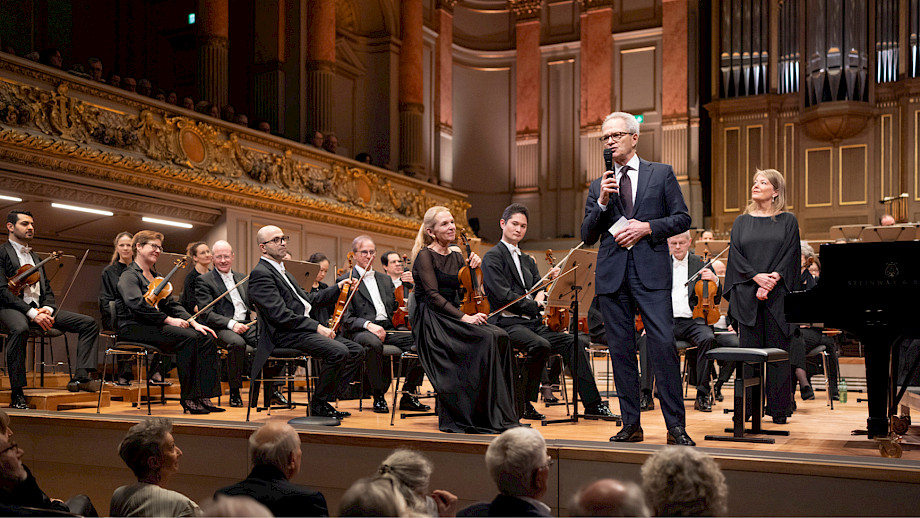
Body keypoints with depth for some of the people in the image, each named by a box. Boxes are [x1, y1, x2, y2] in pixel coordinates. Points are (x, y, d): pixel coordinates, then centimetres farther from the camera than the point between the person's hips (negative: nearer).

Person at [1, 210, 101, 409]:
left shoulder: (34, 257, 25)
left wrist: (47, 308, -5)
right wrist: (31, 312, -21)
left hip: (39, 309, 7)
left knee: (89, 324, -7)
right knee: (20, 329, -42)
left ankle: (80, 377, -14)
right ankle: (16, 394, -32)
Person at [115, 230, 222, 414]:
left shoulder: (156, 277, 25)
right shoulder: (129, 276, -2)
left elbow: (172, 304, 17)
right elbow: (138, 304, -20)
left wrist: (193, 322, 2)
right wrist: (168, 320, -21)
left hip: (156, 326, 8)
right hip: (135, 328, -8)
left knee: (206, 337, -13)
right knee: (188, 337, -30)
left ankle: (203, 397, -19)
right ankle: (188, 400, -24)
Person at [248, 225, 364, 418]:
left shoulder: (282, 271, 23)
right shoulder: (261, 274, -10)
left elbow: (307, 300, 25)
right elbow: (280, 315, -19)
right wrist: (317, 326, -19)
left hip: (304, 329, 10)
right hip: (285, 335, -10)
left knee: (357, 351, 2)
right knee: (338, 351, -28)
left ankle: (327, 399, 4)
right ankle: (318, 404, -11)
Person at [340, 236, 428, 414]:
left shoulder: (385, 279, 25)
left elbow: (396, 307, 20)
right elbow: (346, 318, -5)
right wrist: (368, 324, -21)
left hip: (388, 330, 6)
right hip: (361, 332, -5)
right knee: (374, 343, -41)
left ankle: (408, 394, -10)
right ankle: (378, 396, -22)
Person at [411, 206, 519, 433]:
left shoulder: (456, 257, 17)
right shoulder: (425, 256, -3)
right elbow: (433, 296, -14)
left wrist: (474, 269, 0)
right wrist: (464, 317, -23)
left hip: (452, 319, 6)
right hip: (432, 323, -6)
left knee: (500, 336, -21)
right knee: (486, 339, -29)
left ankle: (500, 415, -20)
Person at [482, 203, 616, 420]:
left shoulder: (528, 261, 25)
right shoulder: (493, 257, 0)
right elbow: (503, 297, -13)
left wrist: (550, 281, -3)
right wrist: (536, 305, -14)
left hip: (533, 323, 7)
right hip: (507, 323, -7)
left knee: (574, 342, -12)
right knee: (540, 345, -34)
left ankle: (592, 403, -12)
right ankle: (523, 404, -18)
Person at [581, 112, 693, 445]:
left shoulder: (661, 174, 10)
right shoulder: (598, 186, 16)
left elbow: (682, 218, 5)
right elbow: (587, 236, 9)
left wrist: (647, 227, -9)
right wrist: (602, 203, -5)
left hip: (651, 271, -3)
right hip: (612, 274, 3)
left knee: (663, 345, -10)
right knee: (620, 350, 4)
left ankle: (675, 426, -3)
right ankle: (631, 424, 13)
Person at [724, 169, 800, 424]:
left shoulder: (787, 221, 7)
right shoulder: (742, 222, 13)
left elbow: (790, 255, -2)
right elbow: (735, 255, 4)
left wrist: (772, 280, -15)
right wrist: (757, 276, -12)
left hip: (777, 295, -2)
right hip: (747, 295, 2)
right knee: (749, 350, 2)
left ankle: (778, 409, 7)